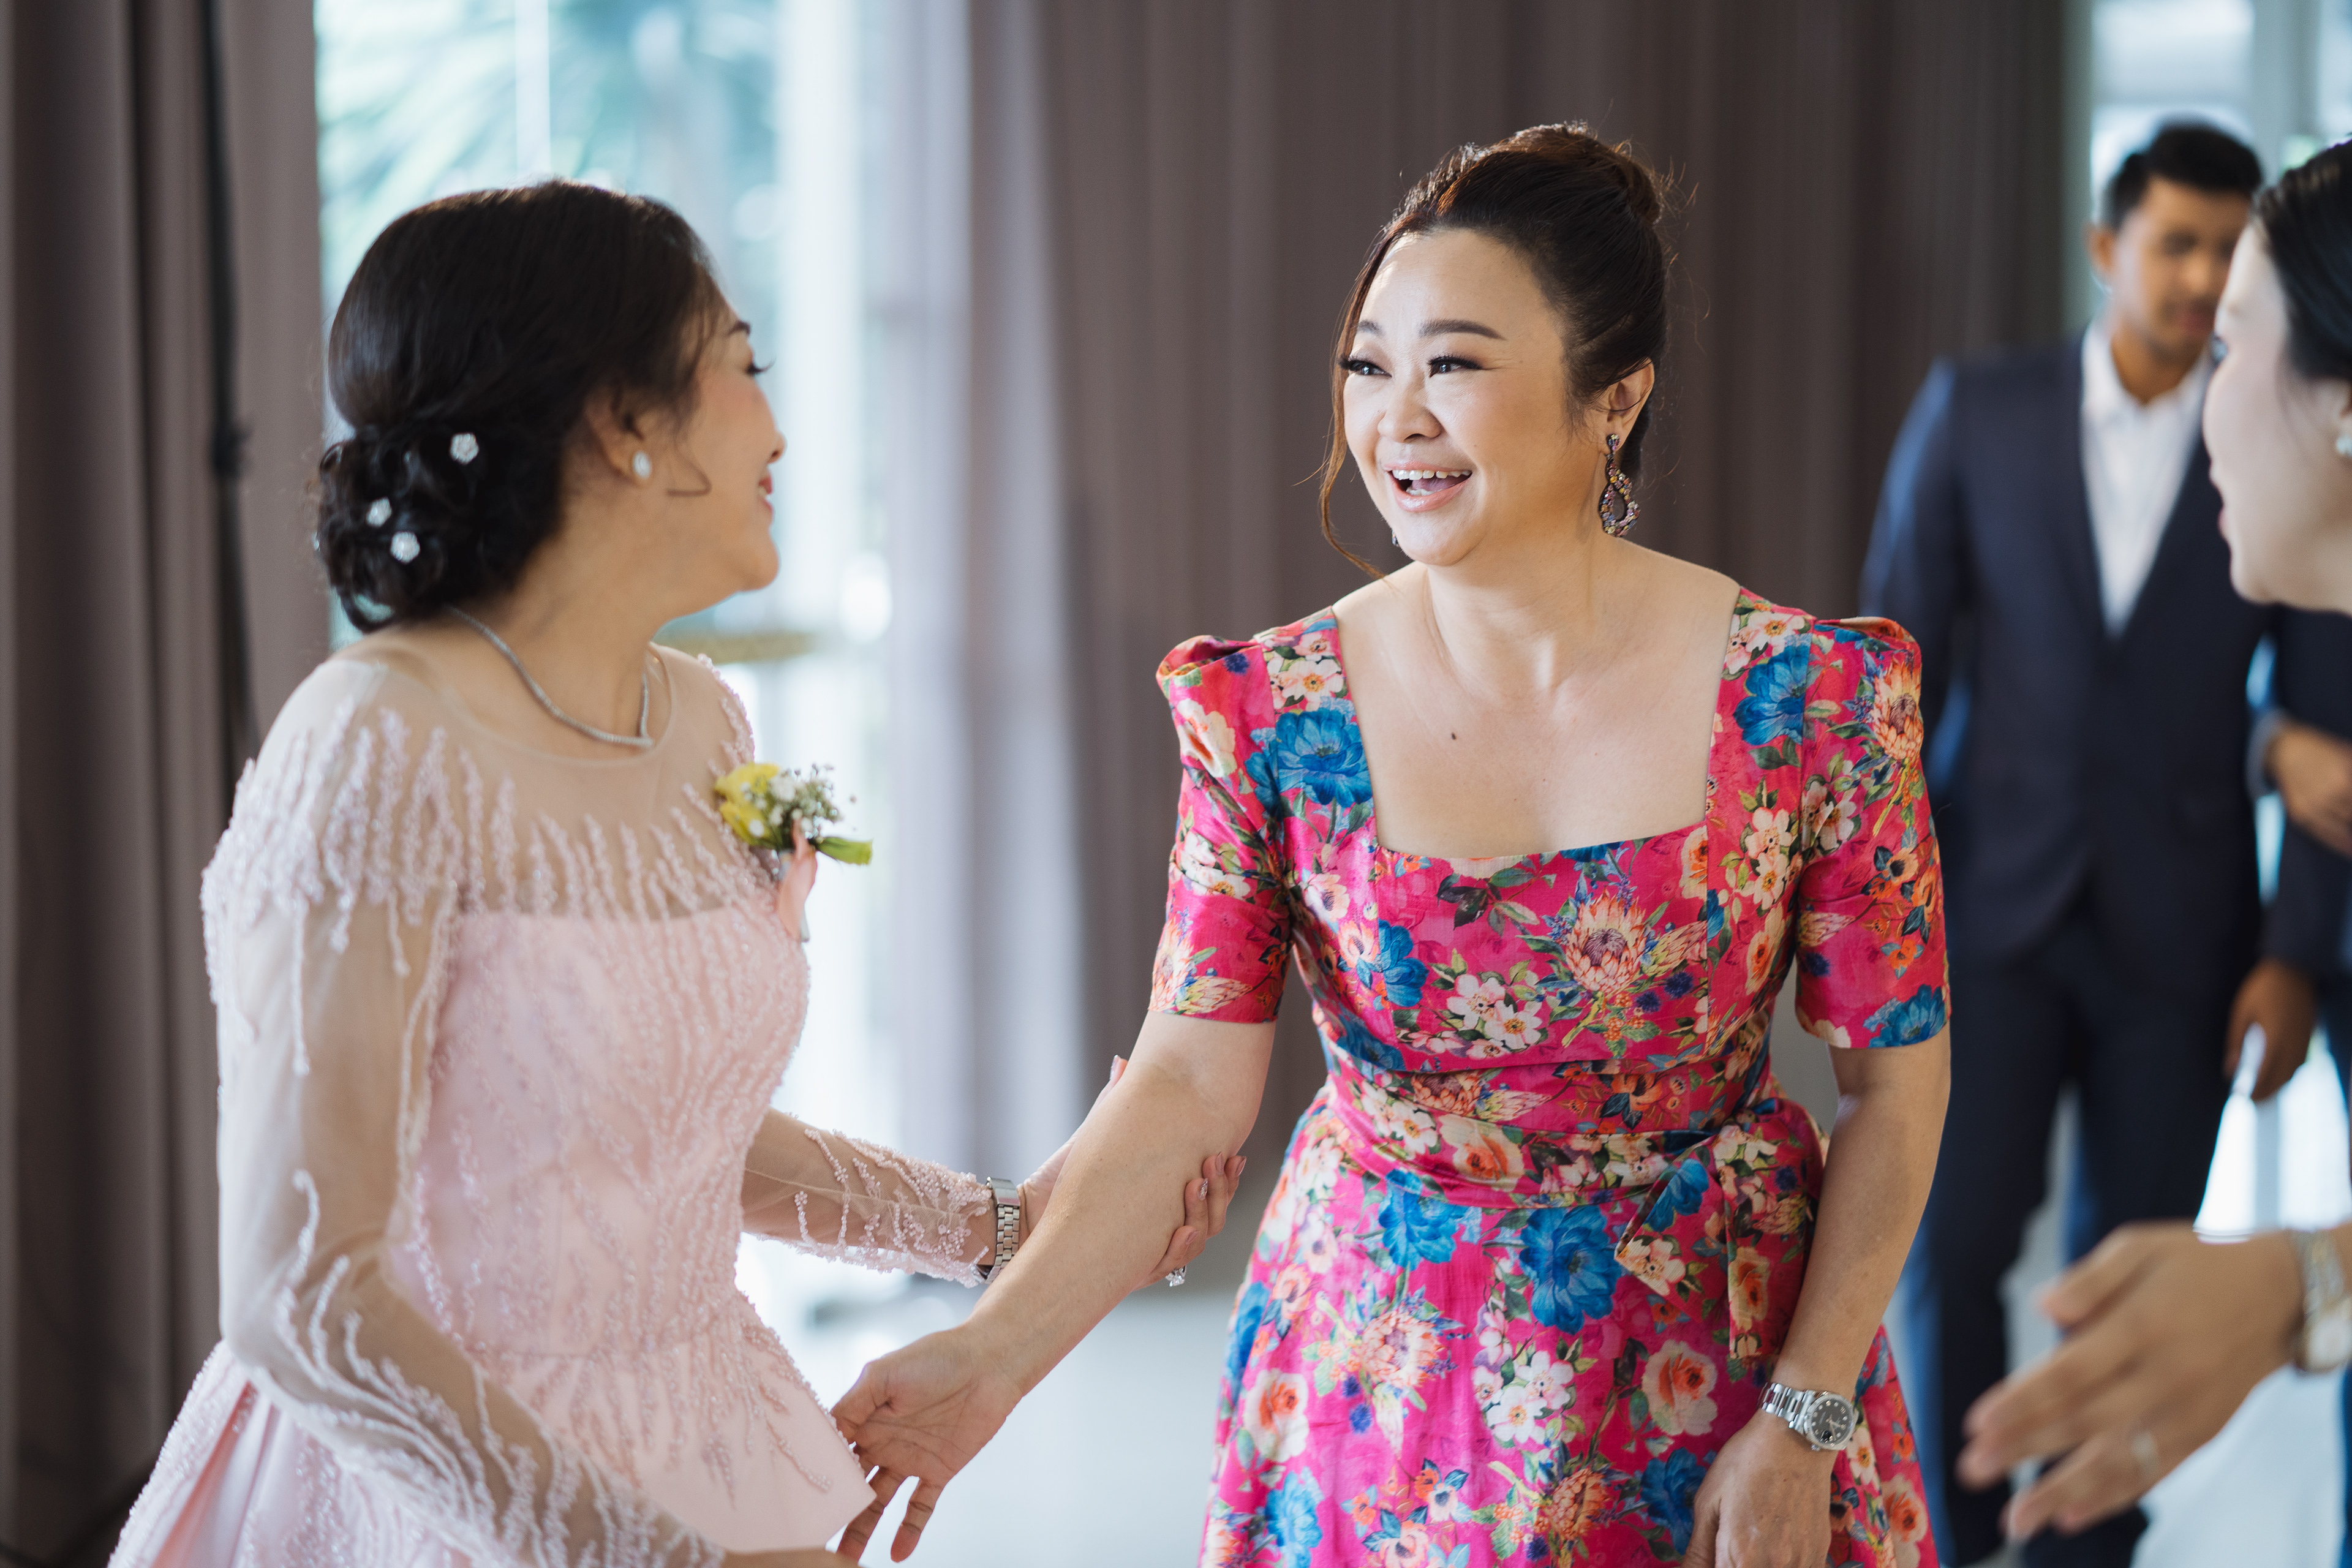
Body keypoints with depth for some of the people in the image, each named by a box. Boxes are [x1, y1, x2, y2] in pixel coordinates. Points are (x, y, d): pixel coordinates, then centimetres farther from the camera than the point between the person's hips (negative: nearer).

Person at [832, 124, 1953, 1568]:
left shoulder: (1816, 702, -12)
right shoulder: (1270, 717, -9)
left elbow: (1898, 1079, -6)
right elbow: (1192, 1081, -12)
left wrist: (1803, 1421, -10)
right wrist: (998, 1351, -25)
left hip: (1713, 1382, -1)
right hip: (1381, 1384, 1)